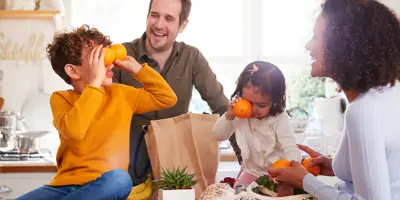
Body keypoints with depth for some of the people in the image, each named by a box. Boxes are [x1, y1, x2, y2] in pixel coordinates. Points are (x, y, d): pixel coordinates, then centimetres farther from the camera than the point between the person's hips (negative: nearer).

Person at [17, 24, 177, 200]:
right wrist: (95, 82, -17)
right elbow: (73, 131, -18)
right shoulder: (61, 98, 4)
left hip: (106, 186, 2)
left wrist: (136, 68, 9)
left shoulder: (120, 94, 12)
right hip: (64, 185, -2)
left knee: (119, 178, -36)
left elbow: (167, 98, 16)